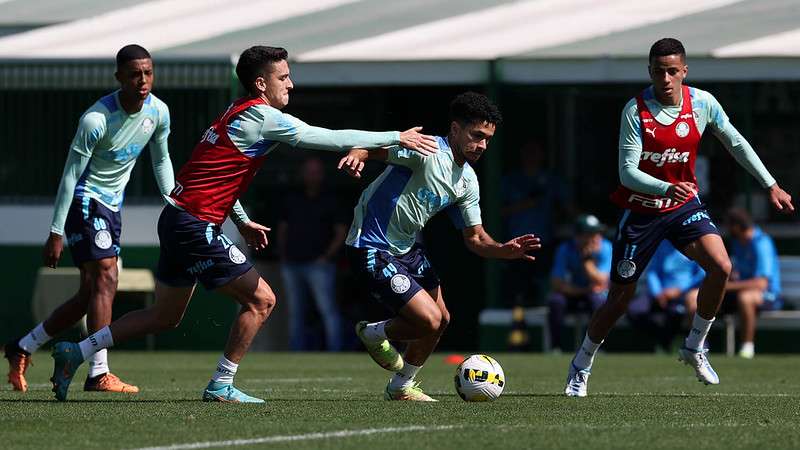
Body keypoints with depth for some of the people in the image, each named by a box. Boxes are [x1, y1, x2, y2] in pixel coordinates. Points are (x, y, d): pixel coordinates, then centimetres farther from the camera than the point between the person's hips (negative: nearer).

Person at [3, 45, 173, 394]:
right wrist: (56, 232, -17)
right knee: (106, 278, -20)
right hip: (85, 199, -8)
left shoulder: (158, 112, -3)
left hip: (112, 205, 8)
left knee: (90, 295, 8)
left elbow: (161, 160, 15)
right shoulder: (97, 119, -23)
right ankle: (99, 374, -23)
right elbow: (71, 175, -18)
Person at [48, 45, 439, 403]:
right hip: (195, 226, -10)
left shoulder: (236, 114, 15)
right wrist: (396, 138, -8)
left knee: (166, 316, 17)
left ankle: (75, 352, 18)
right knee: (260, 299, -5)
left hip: (179, 221, 10)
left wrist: (242, 221, 23)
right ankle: (221, 386, 2)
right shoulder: (262, 117, -15)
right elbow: (332, 139, -14)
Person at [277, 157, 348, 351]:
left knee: (328, 309, -14)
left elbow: (342, 233, 0)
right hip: (292, 266, 4)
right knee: (296, 313, 5)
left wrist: (326, 257, -10)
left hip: (318, 266, -4)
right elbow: (282, 228, 20)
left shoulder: (329, 201, 3)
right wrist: (283, 256, 8)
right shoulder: (293, 200, 13)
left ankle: (336, 353, -17)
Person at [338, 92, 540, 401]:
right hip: (371, 249, -9)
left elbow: (475, 238, 11)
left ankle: (400, 387, 32)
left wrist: (505, 250, -9)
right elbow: (373, 147, -27)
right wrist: (356, 155, -52)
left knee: (441, 320, 12)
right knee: (429, 321, -15)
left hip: (406, 248, 9)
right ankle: (374, 335, 15)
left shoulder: (467, 181, 6)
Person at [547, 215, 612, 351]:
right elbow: (556, 284, -17)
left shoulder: (605, 248, -16)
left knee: (597, 299, -36)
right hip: (573, 293, 1)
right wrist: (584, 290, -23)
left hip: (598, 294, -1)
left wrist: (587, 259, -30)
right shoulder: (566, 249, -13)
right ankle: (556, 348, -20)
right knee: (555, 301, -31)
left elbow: (600, 283, -25)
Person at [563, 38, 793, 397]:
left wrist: (771, 186, 5)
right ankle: (581, 365, 26)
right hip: (640, 209, -3)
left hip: (684, 205, 3)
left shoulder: (702, 103, -9)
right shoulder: (635, 111, -20)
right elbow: (628, 171, -23)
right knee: (620, 299, 3)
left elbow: (736, 144, 5)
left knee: (721, 266, -22)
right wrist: (666, 189, -41)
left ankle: (694, 347, -1)